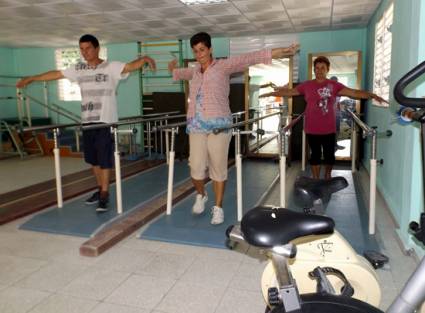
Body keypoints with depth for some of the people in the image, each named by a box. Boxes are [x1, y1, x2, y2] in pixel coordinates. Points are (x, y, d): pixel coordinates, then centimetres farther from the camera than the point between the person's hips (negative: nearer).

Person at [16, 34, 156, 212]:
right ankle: (101, 189, 27)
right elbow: (56, 74, 20)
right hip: (87, 121, 6)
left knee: (104, 159, -3)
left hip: (106, 121, -5)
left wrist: (144, 59, -38)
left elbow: (131, 66, -18)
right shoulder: (78, 69, 11)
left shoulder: (111, 67, -4)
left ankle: (104, 194, 6)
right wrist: (31, 79, 27)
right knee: (93, 159, 13)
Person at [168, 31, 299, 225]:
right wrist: (172, 68, 62)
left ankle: (218, 207, 15)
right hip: (196, 127, 4)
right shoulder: (194, 71, 18)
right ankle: (201, 195, 30)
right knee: (196, 168, 1)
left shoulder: (223, 66, 2)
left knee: (218, 168, 0)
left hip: (219, 126, -4)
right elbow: (178, 73, 42)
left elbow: (249, 59, -8)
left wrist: (281, 52, -15)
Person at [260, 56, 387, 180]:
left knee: (329, 155, 10)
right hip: (312, 129, 0)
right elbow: (289, 92, 9)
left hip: (329, 129, 0)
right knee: (315, 154, 9)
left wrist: (372, 95, -16)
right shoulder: (307, 85, 3)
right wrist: (271, 94, 10)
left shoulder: (334, 85, 0)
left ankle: (327, 176, 36)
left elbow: (354, 92, -6)